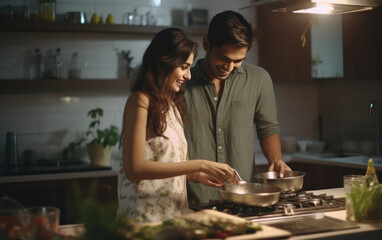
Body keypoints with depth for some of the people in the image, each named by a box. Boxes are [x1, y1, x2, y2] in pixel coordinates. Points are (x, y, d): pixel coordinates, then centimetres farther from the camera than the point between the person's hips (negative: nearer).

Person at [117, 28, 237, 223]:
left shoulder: (172, 103, 13)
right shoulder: (140, 101, -12)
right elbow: (134, 169, -20)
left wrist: (198, 176, 0)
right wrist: (200, 165, -20)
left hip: (174, 213, 8)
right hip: (145, 216, -8)